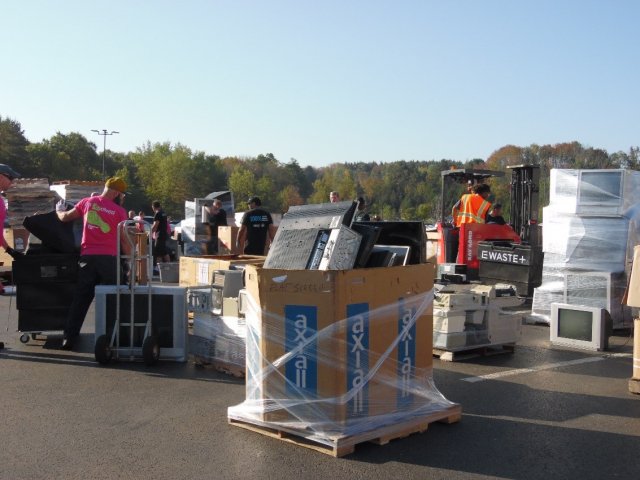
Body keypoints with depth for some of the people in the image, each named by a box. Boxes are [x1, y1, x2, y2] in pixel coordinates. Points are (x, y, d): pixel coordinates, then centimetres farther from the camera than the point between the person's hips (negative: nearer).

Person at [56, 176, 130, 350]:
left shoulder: (87, 202, 6)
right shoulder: (119, 211, -3)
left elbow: (65, 217, 14)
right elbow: (124, 240, -3)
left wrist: (59, 210, 36)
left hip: (87, 256, 3)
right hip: (109, 258, -3)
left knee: (80, 298, 8)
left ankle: (69, 338, 7)